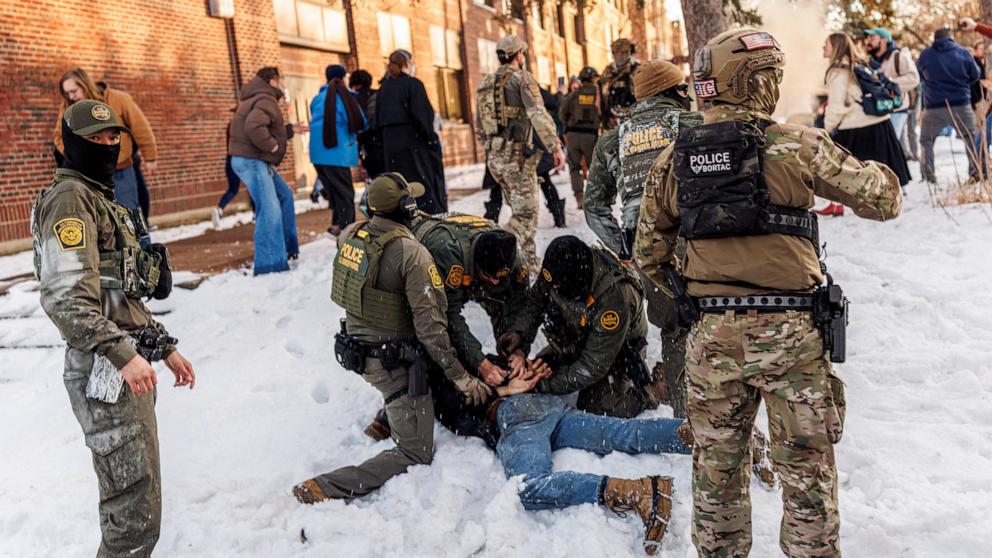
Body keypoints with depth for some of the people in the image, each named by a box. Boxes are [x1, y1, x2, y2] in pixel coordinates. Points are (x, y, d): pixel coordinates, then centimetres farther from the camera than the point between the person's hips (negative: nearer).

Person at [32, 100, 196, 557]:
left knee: (128, 502, 18)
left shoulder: (102, 198, 21)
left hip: (129, 365, 10)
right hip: (106, 373, -10)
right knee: (136, 514, -8)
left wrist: (163, 347, 21)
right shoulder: (69, 198, -9)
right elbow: (66, 297, -21)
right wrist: (122, 354, -28)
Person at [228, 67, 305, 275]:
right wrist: (271, 145, -21)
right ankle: (269, 264, -16)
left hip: (258, 161, 12)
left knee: (284, 196, 21)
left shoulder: (262, 99, 21)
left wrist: (291, 129, 24)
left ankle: (288, 247, 30)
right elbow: (253, 126, -33)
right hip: (251, 161, -12)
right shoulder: (266, 101, -14)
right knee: (270, 209, -16)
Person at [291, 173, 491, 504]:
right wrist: (460, 376, -16)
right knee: (416, 454, 2)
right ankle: (325, 488, -12)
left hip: (355, 349, 8)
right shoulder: (412, 254, -23)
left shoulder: (350, 234, -4)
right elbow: (430, 323, -24)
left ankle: (385, 422, 38)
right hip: (393, 362, -8)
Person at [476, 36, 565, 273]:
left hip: (494, 156, 8)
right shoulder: (522, 77, -5)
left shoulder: (486, 84, 16)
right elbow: (538, 114, -20)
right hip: (517, 154, -8)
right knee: (526, 214, -5)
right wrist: (555, 146, -22)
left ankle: (530, 265, 20)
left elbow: (479, 127, 20)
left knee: (521, 211, 17)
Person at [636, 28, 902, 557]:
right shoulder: (798, 146, -10)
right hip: (790, 333, -3)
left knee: (717, 464, 18)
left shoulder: (672, 160, 2)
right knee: (806, 466, 13)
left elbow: (648, 253, 7)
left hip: (712, 334, 4)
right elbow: (884, 200, 0)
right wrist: (877, 170, 22)